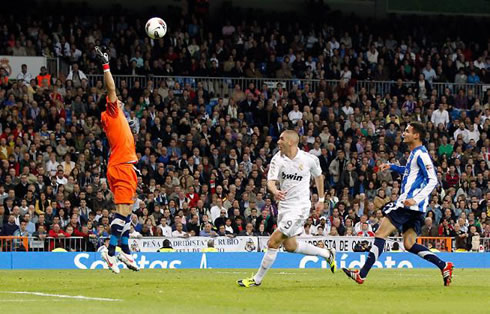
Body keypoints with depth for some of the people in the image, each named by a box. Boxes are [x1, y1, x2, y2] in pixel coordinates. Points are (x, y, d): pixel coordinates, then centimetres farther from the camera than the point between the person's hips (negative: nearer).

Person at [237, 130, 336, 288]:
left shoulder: (309, 159, -8)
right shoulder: (278, 159, -2)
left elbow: (318, 176, 12)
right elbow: (271, 181, -13)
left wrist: (321, 200, 18)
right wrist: (275, 191, -36)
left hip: (299, 207, -6)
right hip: (284, 205, 6)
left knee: (273, 243, -10)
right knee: (290, 246, 14)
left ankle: (257, 279, 1)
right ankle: (327, 254, 33)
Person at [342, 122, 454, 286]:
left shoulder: (421, 154, -11)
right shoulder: (415, 153, 18)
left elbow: (433, 180, -18)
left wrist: (416, 199, -27)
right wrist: (392, 167, 29)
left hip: (409, 205, -10)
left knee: (380, 234, -8)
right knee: (409, 245, 8)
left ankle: (362, 274, -9)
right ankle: (444, 266, 2)